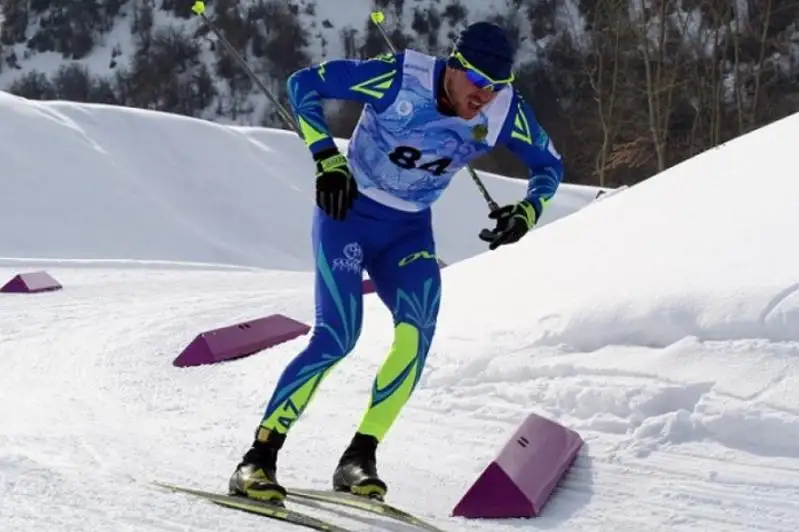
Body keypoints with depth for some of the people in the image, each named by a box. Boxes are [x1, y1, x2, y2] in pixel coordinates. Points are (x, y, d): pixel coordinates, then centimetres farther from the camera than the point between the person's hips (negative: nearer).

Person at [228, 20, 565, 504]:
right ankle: (259, 458, -11)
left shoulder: (504, 111, -12)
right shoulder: (399, 78, -24)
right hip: (347, 212, -4)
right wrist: (327, 160, -25)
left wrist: (528, 211, -16)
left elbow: (549, 164, 4)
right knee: (336, 338, -20)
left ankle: (359, 458, -9)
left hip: (410, 232, 4)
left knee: (417, 333, -21)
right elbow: (304, 84, -16)